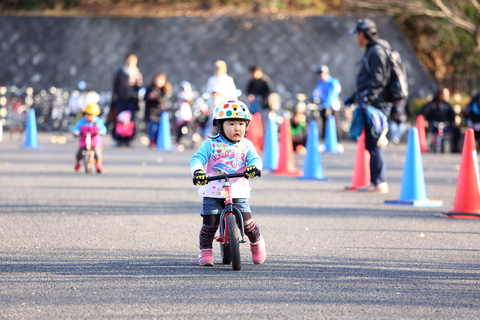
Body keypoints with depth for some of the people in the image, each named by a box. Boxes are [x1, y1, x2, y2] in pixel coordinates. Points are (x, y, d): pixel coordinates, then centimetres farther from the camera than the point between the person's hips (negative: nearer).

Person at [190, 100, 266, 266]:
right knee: (210, 222, -9)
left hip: (238, 192, 1)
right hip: (213, 192, -1)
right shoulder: (211, 144, 0)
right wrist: (198, 171, -31)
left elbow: (255, 159, -6)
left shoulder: (246, 145, 7)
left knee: (246, 221, -9)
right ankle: (205, 251, 12)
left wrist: (254, 167, -31)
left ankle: (257, 242, 21)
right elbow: (197, 159, -9)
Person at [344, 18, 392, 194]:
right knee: (371, 144, 11)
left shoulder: (377, 52, -11)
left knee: (374, 144, -10)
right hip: (372, 105, 10)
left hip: (377, 105, -10)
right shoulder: (370, 52, 21)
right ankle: (376, 181, 15)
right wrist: (354, 97, 28)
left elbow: (378, 80, -20)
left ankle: (380, 182, -9)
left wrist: (367, 99, -23)